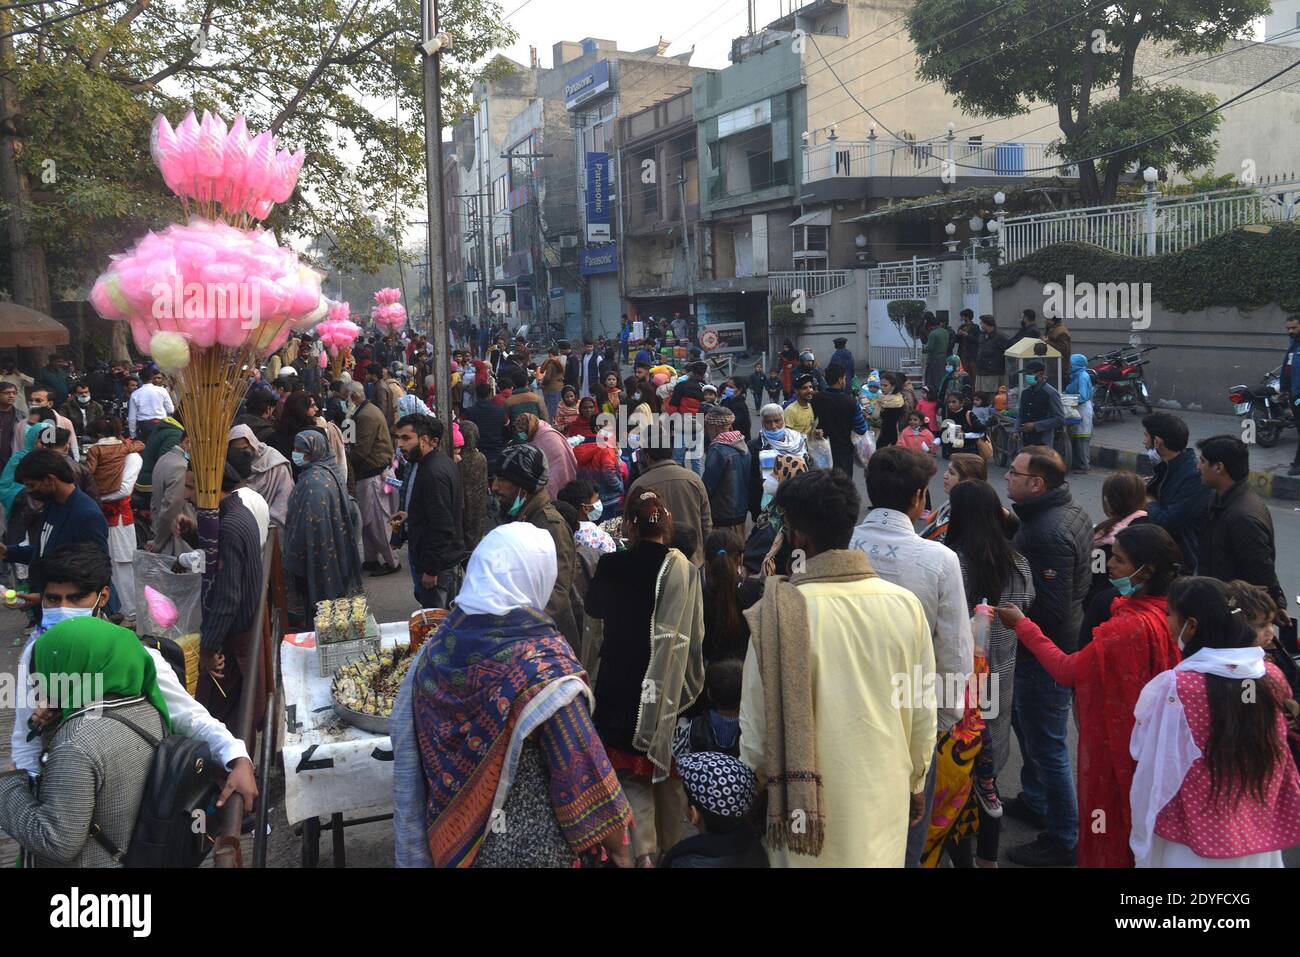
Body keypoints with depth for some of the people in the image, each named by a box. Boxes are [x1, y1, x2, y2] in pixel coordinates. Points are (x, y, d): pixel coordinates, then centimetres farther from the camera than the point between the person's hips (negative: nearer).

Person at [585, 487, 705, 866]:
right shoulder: (684, 570, -12)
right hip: (672, 689, 1)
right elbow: (695, 637, -5)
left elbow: (593, 607, 10)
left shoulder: (611, 566, -11)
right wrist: (691, 686, 9)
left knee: (632, 773, 8)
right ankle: (672, 847, 31)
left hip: (621, 688, -1)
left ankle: (643, 849, -10)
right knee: (669, 770, 19)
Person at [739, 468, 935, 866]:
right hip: (886, 799, 3)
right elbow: (923, 717, 1)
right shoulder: (906, 605, -9)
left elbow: (756, 729, -13)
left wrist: (760, 778, 7)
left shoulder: (779, 612, -19)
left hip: (809, 805, -3)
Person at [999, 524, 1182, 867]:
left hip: (1116, 746, -8)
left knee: (1113, 830, 10)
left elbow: (1067, 672, -22)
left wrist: (1022, 626, -13)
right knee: (1138, 824, 24)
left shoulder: (1131, 626, -30)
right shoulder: (1166, 612, -4)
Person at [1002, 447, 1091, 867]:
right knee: (1025, 722, 27)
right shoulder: (1071, 511, 4)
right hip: (1056, 641, 11)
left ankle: (1063, 838, 17)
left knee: (1045, 744, 2)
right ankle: (1034, 800, 46)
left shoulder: (1048, 533, -29)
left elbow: (1050, 608, -30)